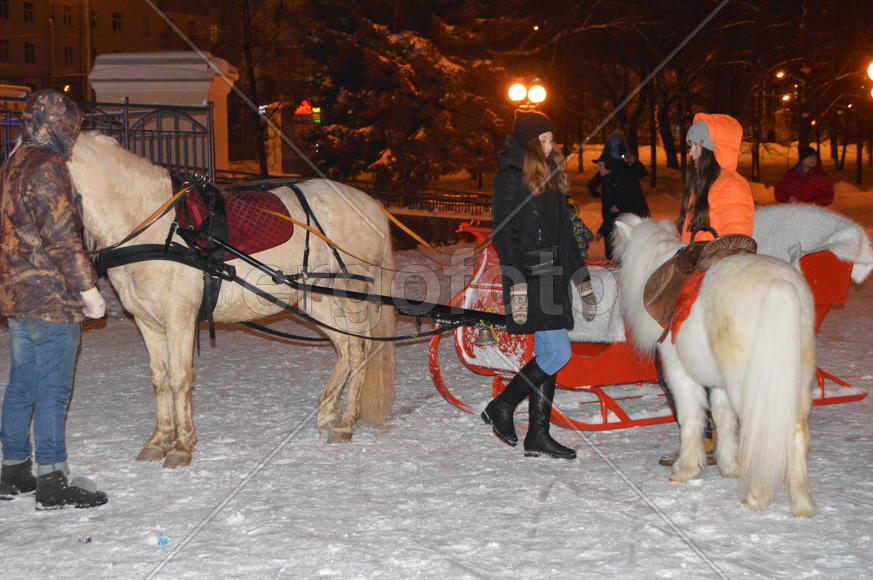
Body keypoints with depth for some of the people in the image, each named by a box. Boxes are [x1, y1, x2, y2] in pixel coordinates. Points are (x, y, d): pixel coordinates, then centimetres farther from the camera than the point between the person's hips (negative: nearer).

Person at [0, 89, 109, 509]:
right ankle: (52, 483, 2)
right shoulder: (47, 168, -16)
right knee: (53, 390, -3)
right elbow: (60, 238, -22)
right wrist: (88, 287, -17)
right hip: (51, 299, -9)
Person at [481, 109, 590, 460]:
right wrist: (516, 285, -20)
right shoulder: (511, 178, -8)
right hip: (530, 279, -9)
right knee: (557, 353, -11)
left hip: (553, 278, 9)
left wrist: (580, 275, 20)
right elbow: (504, 234, -13)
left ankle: (538, 436, 13)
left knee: (547, 355, 8)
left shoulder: (551, 176, 18)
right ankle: (501, 408, 4)